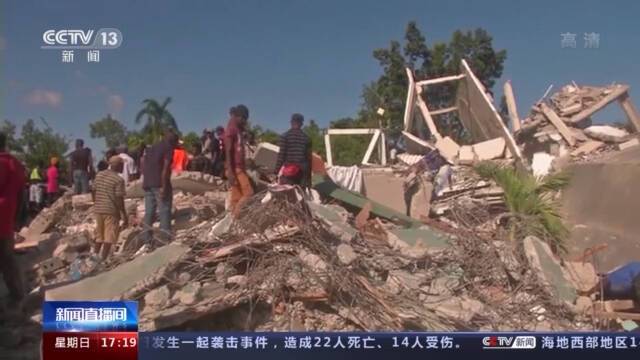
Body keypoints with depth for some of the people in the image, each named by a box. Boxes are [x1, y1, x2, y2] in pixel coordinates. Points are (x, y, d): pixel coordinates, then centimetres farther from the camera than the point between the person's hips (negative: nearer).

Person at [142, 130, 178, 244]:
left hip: (147, 184, 7)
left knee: (149, 211, 8)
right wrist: (164, 186, -18)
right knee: (164, 211, -6)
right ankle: (165, 238, -11)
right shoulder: (168, 148, -2)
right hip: (160, 184, -7)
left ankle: (147, 239, 8)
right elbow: (165, 168, -13)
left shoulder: (151, 148, 21)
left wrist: (145, 182, 16)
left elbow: (143, 166, 16)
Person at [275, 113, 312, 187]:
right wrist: (309, 175, 14)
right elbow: (309, 157, 9)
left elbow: (281, 155, -6)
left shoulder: (285, 136, 0)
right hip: (303, 170, 4)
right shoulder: (306, 138, 10)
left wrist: (276, 171, -2)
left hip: (289, 171, -3)